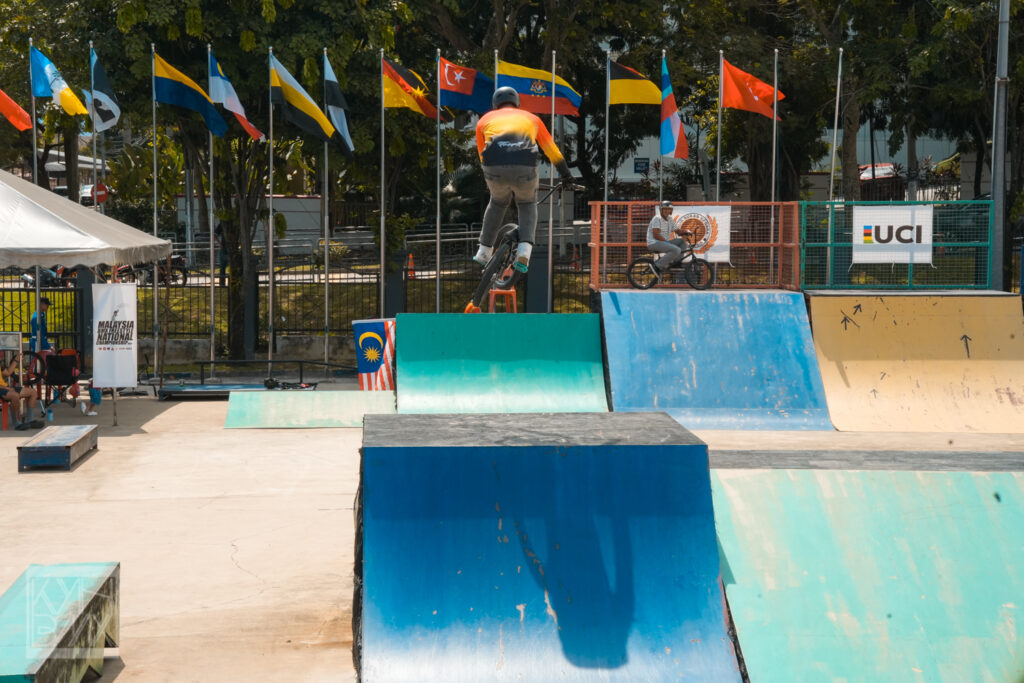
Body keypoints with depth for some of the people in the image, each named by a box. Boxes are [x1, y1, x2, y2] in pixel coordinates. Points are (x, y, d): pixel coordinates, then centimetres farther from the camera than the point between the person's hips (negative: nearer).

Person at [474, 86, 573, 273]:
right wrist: (567, 175, 48)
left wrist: (489, 180, 51)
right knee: (528, 205, 28)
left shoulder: (484, 120, 29)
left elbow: (482, 156, 36)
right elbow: (552, 151, 36)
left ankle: (484, 252, 34)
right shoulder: (531, 118, 30)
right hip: (525, 169, 0)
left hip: (495, 168, 0)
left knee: (498, 202, 32)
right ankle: (524, 250, 6)